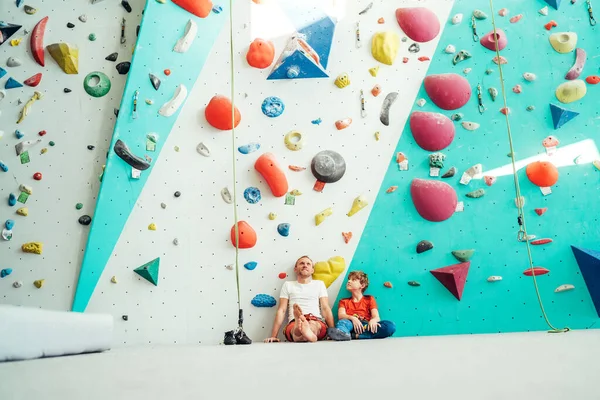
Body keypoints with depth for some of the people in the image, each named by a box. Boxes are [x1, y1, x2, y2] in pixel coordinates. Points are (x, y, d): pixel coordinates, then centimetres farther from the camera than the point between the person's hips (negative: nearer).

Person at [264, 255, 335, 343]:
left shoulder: (319, 284, 22)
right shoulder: (288, 285, 21)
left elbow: (326, 308, 13)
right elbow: (281, 310, 13)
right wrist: (273, 336, 2)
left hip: (317, 322, 0)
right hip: (294, 323, 0)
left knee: (314, 325, -39)